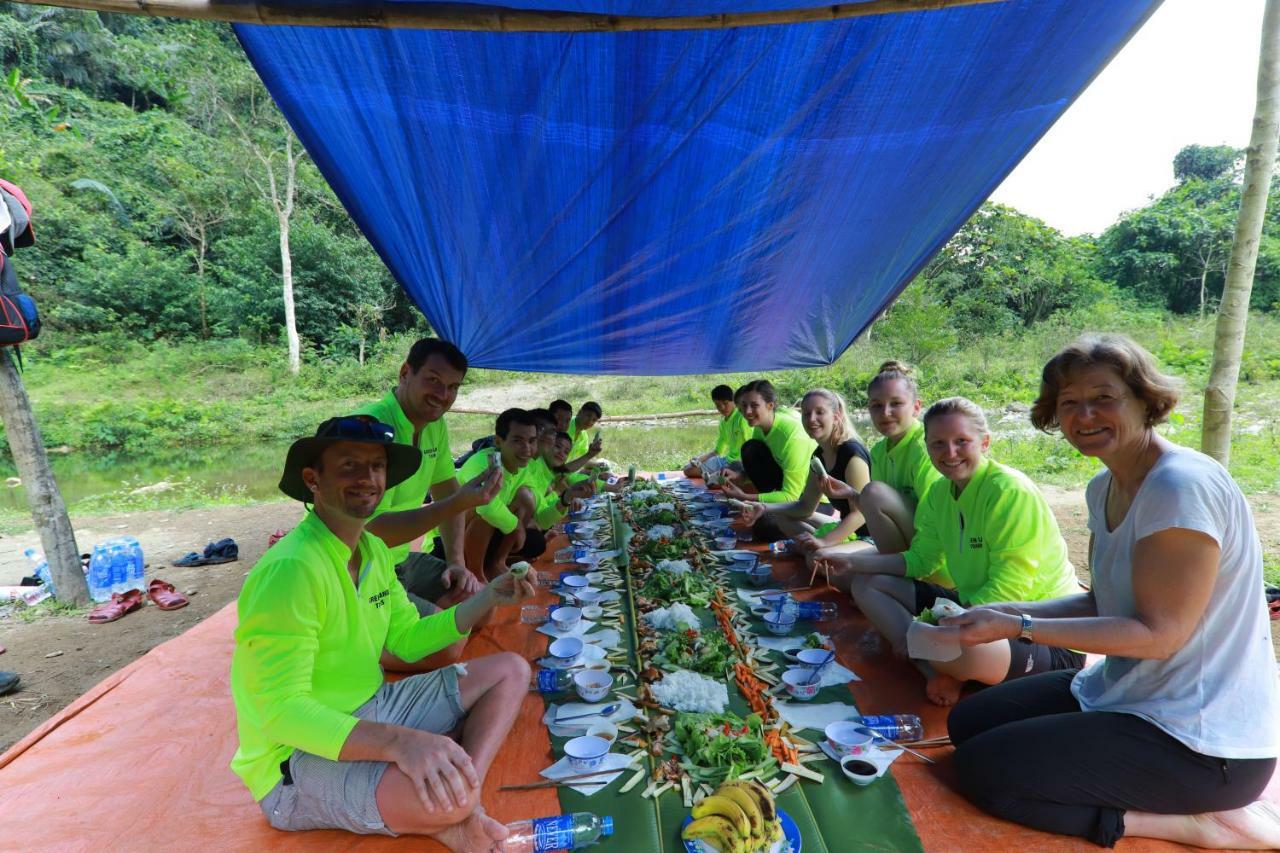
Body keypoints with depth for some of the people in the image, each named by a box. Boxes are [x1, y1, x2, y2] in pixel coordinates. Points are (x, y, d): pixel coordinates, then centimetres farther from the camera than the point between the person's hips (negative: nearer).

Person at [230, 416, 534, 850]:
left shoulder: (375, 549, 3)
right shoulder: (291, 569, -25)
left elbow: (408, 640, 10)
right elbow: (280, 710, -28)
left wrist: (488, 598, -2)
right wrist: (398, 741, -41)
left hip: (367, 713, 9)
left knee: (510, 670, 5)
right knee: (445, 792, -37)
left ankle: (459, 812, -11)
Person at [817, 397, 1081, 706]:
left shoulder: (1011, 492, -21)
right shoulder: (941, 491, 3)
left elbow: (1007, 591, -23)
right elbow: (921, 559, 10)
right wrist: (851, 562, 0)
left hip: (1046, 635, -9)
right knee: (866, 584, 4)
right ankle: (937, 673, -13)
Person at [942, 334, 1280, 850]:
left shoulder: (1182, 487, -24)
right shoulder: (1105, 488, 5)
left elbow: (1159, 633, -23)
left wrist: (1018, 627, -25)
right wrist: (1004, 611, -6)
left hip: (1201, 743, -9)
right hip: (1125, 692, 9)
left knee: (981, 769, -11)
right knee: (966, 723, 11)